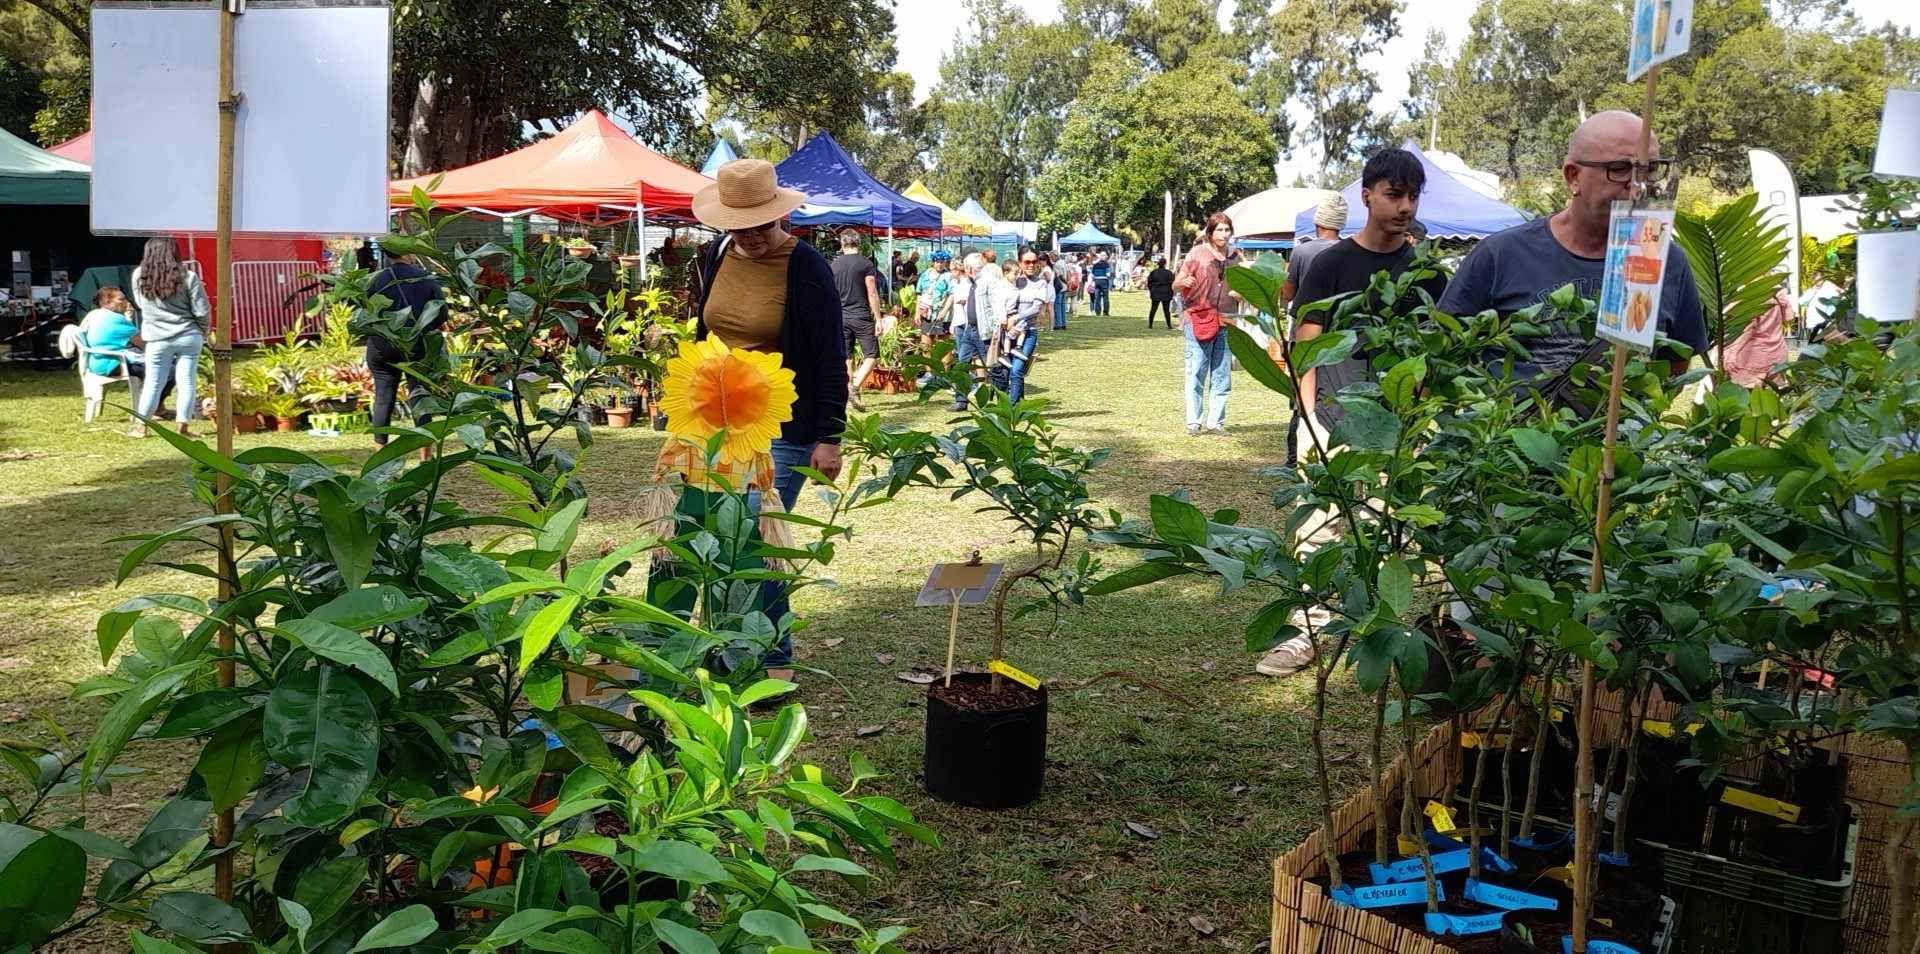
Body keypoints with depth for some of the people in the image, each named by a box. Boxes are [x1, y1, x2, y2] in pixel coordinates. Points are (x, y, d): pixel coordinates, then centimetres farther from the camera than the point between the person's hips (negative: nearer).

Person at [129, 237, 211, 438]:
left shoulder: (139, 276, 0)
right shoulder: (187, 277, -7)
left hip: (158, 339, 1)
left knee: (153, 383, 10)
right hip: (189, 337, -1)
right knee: (186, 382, 4)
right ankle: (182, 427, 3)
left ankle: (141, 427, 17)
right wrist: (203, 333, 10)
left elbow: (140, 304, 16)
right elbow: (202, 311, -6)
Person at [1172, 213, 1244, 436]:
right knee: (1196, 373, -4)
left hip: (1225, 321, 5)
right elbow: (1175, 286, -6)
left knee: (1222, 375, 6)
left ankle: (1215, 421, 14)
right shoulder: (1197, 254, -5)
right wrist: (1184, 282, -29)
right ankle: (1193, 422, 3)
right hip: (1198, 318, -5)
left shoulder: (1235, 256, 8)